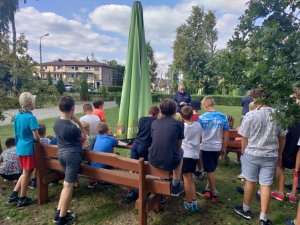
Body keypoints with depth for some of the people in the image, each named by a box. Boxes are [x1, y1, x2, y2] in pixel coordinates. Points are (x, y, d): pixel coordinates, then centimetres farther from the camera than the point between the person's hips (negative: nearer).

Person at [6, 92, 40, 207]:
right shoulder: (31, 117, -19)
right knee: (27, 173, 6)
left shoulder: (17, 116, 5)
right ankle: (22, 199, 18)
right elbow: (36, 137, -19)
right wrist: (39, 140, 2)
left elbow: (17, 134, 14)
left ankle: (14, 195, 24)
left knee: (25, 172, 21)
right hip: (28, 148, -8)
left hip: (20, 148, 8)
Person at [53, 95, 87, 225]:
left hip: (61, 153, 8)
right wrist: (78, 121, -10)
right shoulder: (72, 128, -23)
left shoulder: (57, 122, 1)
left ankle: (58, 212, 27)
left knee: (67, 183, 21)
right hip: (73, 155, -8)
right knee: (68, 185, 3)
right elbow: (83, 138, -4)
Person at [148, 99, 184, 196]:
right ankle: (175, 187, 39)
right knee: (180, 151, 29)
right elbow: (178, 145, 8)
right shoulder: (179, 124, -1)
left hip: (153, 160, 3)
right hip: (170, 162, -3)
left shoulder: (154, 123, 6)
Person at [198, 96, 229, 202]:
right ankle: (209, 188, 30)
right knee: (212, 169, 20)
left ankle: (214, 193, 16)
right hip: (217, 147, 3)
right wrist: (224, 148, 12)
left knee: (210, 170, 9)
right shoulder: (223, 117, -4)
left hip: (206, 147, -3)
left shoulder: (202, 117, -12)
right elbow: (226, 134, 1)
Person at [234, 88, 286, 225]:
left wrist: (243, 152, 10)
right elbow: (282, 137, 7)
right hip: (270, 155, 2)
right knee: (266, 185, 9)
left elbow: (244, 137, -7)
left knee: (250, 181, 14)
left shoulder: (250, 115, -13)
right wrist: (279, 154, 21)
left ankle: (246, 209, 30)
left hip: (252, 153, -2)